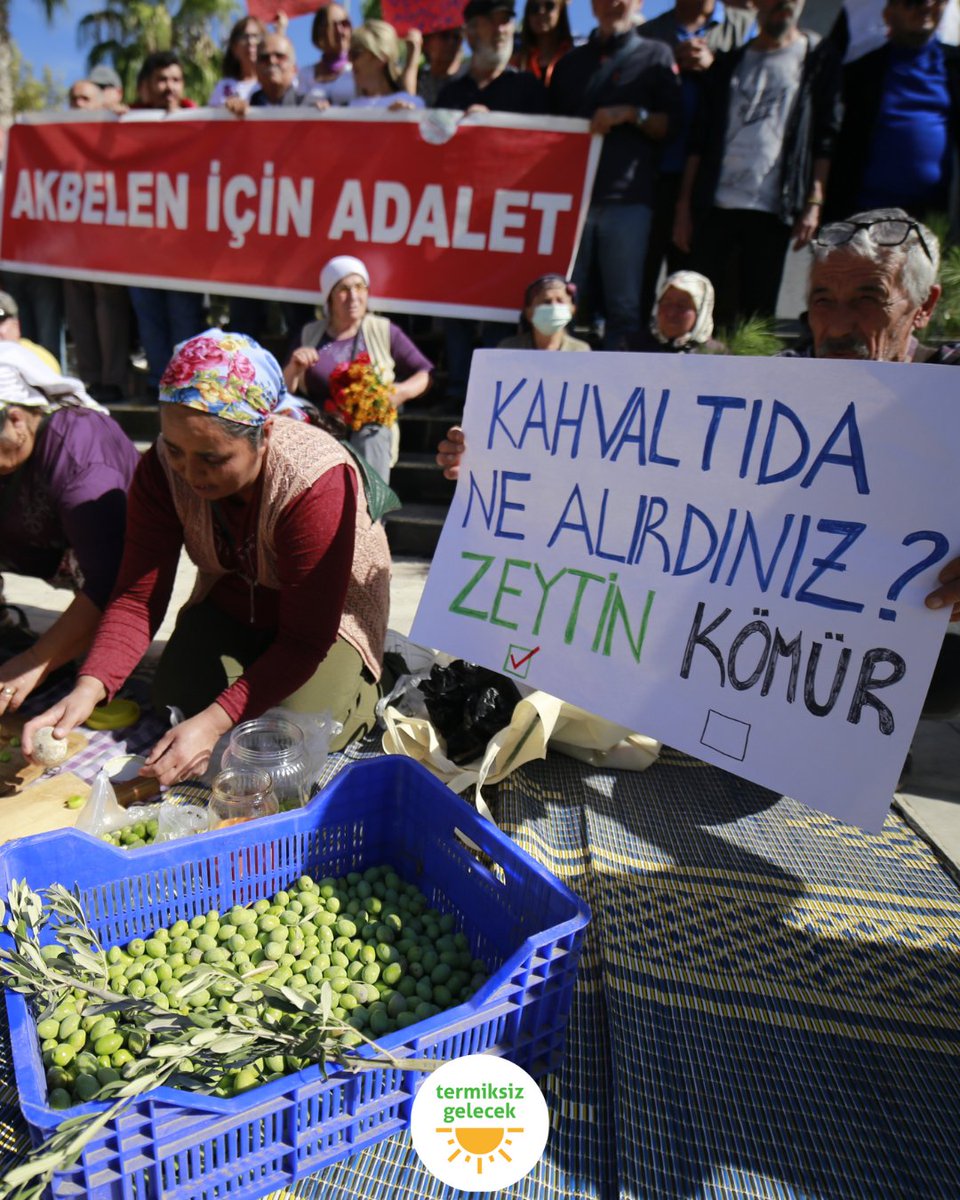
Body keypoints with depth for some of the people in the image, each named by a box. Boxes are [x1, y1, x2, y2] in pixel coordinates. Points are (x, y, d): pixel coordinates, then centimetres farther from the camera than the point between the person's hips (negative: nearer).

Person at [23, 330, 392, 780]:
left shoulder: (315, 481, -35)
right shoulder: (163, 466, -19)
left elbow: (305, 639, -30)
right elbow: (138, 597, -17)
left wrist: (214, 722, -39)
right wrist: (88, 688, -35)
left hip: (329, 619, -4)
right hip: (230, 605, 5)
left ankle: (357, 687, 10)